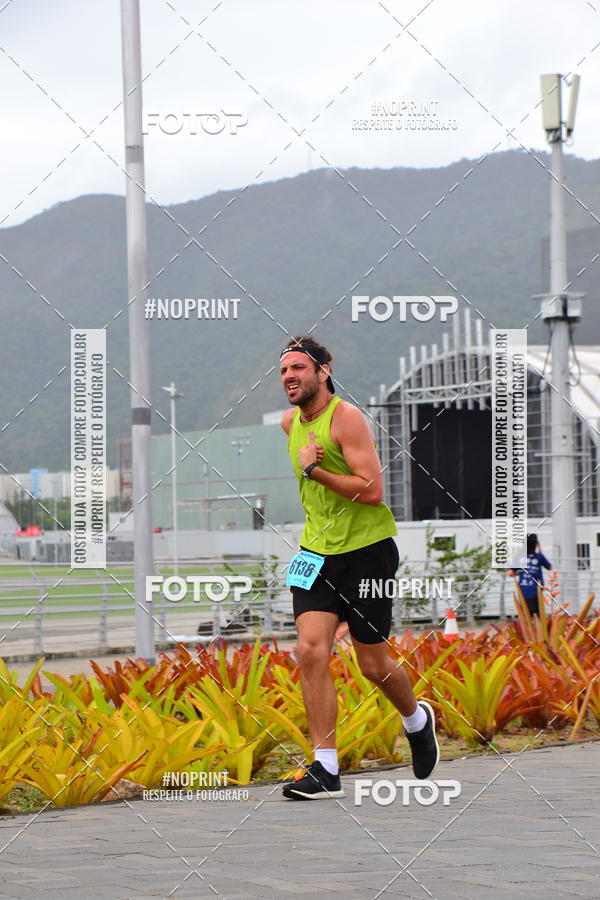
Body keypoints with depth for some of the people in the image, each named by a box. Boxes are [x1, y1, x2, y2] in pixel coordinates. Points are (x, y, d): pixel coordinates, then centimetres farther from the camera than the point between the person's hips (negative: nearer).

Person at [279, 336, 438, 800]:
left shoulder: (347, 417, -15)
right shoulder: (290, 422, 8)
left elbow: (372, 490, -23)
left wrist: (314, 470, -22)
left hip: (366, 552, -6)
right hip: (317, 552, 6)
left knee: (373, 664, 5)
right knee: (311, 651, -12)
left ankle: (417, 719, 37)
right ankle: (325, 770, -10)